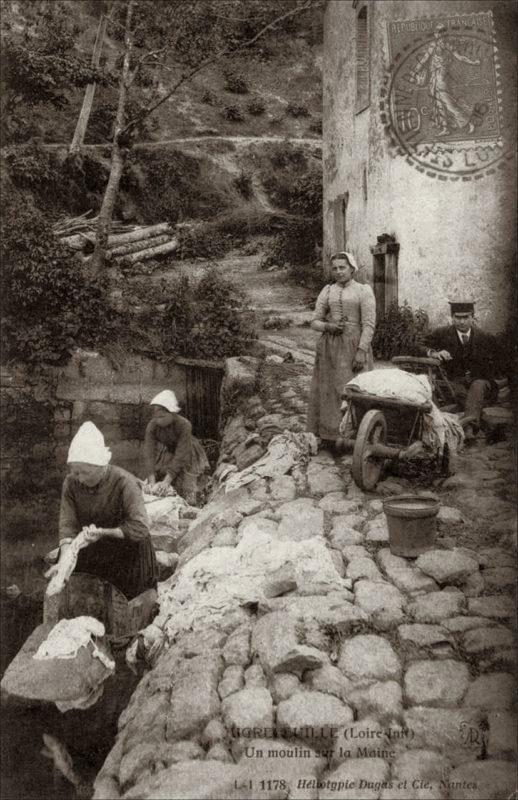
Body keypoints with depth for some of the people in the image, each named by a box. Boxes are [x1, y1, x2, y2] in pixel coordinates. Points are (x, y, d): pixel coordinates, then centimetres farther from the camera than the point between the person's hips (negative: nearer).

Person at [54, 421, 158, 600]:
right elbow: (67, 524, -17)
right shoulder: (71, 483, -13)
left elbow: (140, 528, -28)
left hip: (126, 550, -3)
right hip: (90, 552, 4)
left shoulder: (124, 482, -26)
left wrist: (103, 532, -35)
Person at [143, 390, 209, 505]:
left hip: (187, 455, -3)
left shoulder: (184, 425, -34)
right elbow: (149, 453, -28)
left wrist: (166, 481, -42)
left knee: (187, 498, -6)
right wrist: (152, 481, -39)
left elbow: (181, 456, -36)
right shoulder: (152, 426, -24)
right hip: (167, 455, 3)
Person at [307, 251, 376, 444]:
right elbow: (315, 322, 11)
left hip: (354, 346, -4)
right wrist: (327, 326, -11)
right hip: (329, 347, 4)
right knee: (328, 390, 4)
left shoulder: (364, 291, 0)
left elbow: (369, 324, -7)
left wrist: (361, 351, -16)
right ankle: (329, 435, 11)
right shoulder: (327, 291, 12)